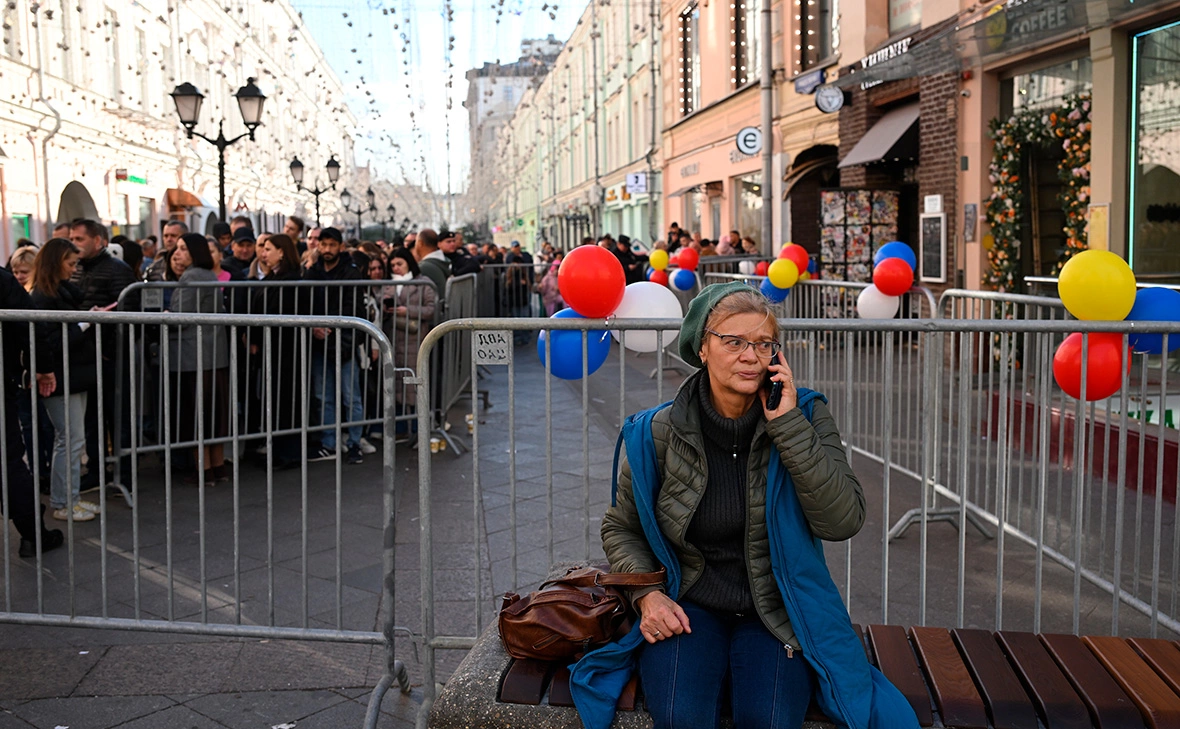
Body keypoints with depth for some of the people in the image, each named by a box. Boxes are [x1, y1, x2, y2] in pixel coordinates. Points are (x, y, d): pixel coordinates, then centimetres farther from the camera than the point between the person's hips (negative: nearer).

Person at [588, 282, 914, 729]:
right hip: (688, 607, 0)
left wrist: (787, 424, -21)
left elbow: (843, 521, -17)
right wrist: (647, 594, -8)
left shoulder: (805, 415, -4)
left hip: (778, 612, 0)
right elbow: (621, 528, 10)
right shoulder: (656, 434, -4)